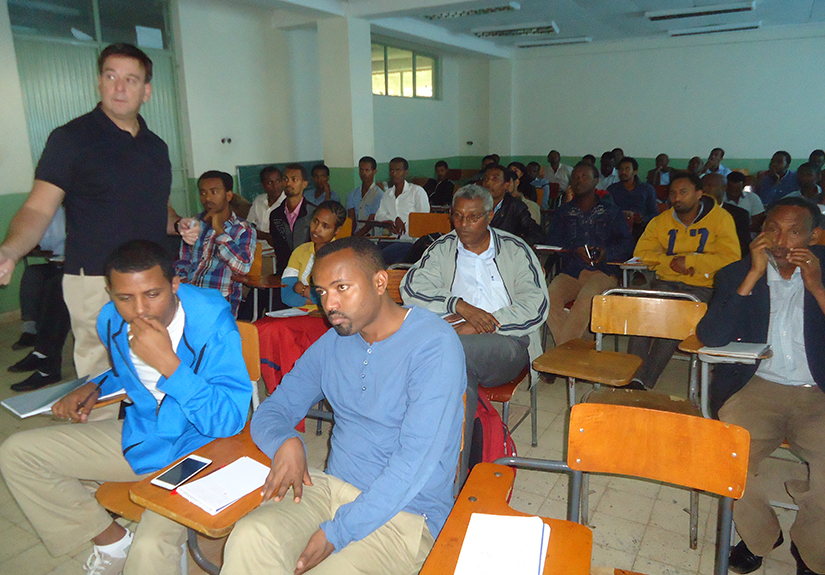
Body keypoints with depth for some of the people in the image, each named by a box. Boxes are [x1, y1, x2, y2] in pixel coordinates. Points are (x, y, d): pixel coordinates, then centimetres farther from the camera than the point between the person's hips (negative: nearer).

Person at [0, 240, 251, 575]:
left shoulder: (212, 325, -25)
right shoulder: (112, 321, -3)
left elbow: (229, 421, -30)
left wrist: (168, 362, -34)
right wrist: (95, 388, 2)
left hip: (196, 449, -7)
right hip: (138, 434, 8)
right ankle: (113, 542, 14)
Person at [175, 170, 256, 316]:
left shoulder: (244, 230, 3)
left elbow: (243, 267, -13)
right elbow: (183, 261, 22)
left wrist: (219, 231, -11)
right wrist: (181, 279, -1)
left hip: (222, 301, -3)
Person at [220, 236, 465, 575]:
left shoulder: (433, 343, -15)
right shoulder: (332, 343, 7)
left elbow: (416, 462, -19)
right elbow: (269, 413, 13)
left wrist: (336, 533, -19)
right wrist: (284, 442, -11)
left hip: (405, 511, -4)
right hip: (332, 487, 4)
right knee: (250, 537, -24)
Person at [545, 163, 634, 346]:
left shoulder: (612, 212, 20)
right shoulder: (563, 212, 23)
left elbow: (627, 244, 6)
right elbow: (551, 241, 6)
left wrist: (607, 253, -15)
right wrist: (574, 250, -13)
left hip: (602, 271, -2)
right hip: (570, 272, 2)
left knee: (587, 298, -36)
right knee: (550, 297, -30)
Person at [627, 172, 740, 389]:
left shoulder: (721, 218, 2)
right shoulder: (661, 220, 13)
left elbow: (731, 258, -8)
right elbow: (642, 251, 6)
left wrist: (690, 261, -12)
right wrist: (671, 262, -10)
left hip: (703, 287, -3)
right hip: (666, 283, 3)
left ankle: (645, 382, -28)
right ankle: (633, 378, -29)